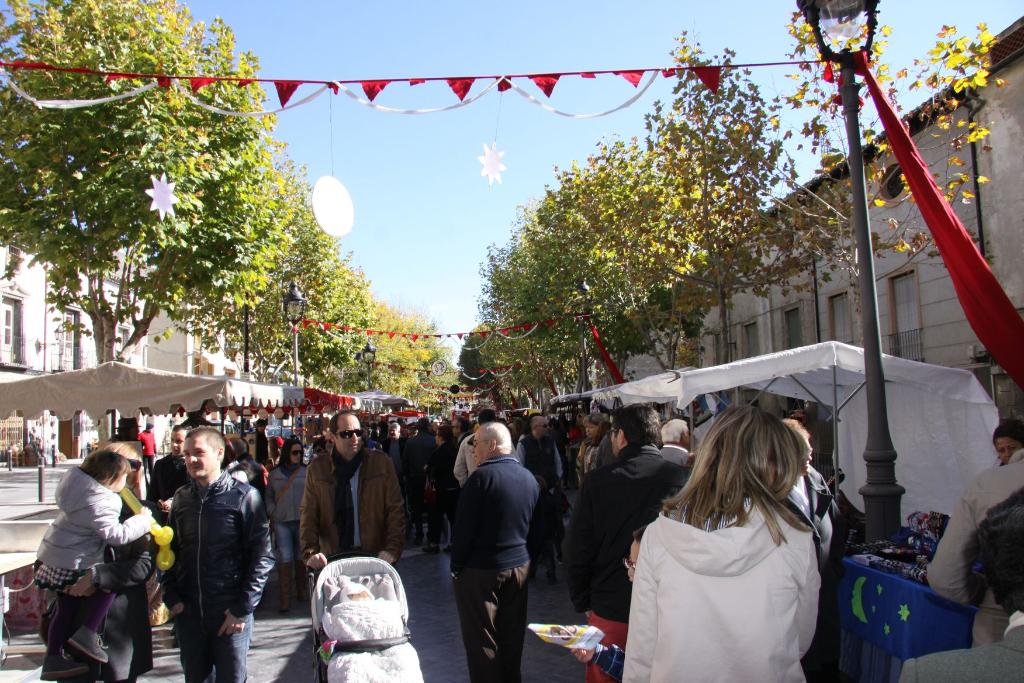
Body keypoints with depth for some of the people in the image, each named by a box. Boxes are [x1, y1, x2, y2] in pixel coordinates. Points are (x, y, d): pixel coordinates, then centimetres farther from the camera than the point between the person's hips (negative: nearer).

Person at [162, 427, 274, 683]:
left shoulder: (243, 496, -8)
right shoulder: (182, 497, 6)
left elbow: (262, 556, -10)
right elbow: (170, 551, 13)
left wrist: (242, 609, -12)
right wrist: (172, 598, 2)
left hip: (231, 613, -4)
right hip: (188, 612, 4)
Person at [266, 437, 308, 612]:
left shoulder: (306, 472, 3)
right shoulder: (274, 474, 7)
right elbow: (268, 496, 15)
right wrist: (272, 513, 4)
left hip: (302, 520, 0)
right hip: (281, 522, 0)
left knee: (301, 557, 9)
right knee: (285, 558, -4)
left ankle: (301, 591, 24)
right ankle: (285, 598, 1)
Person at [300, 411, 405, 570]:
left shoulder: (381, 463, -1)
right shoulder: (316, 469, 1)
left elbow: (395, 511, -2)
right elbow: (308, 515, 1)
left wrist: (392, 550, -13)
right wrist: (311, 552, -13)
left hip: (375, 557, 0)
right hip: (332, 558, 1)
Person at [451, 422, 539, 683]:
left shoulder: (482, 476, -18)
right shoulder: (529, 478, 3)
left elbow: (464, 528, -16)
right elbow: (530, 524, 10)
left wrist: (456, 566, -6)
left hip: (480, 572, -7)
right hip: (519, 565, 7)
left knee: (482, 642, 5)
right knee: (512, 637, 17)